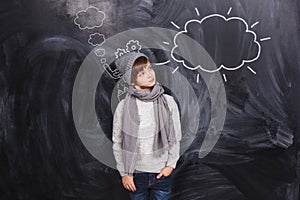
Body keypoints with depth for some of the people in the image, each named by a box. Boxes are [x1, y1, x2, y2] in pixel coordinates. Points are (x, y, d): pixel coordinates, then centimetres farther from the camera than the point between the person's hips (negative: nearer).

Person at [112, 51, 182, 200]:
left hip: (162, 172, 1)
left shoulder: (168, 102, -8)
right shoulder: (123, 106, -12)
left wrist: (171, 164, -5)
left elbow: (175, 137, 0)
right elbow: (117, 143, -4)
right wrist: (124, 173, -3)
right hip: (135, 174, -1)